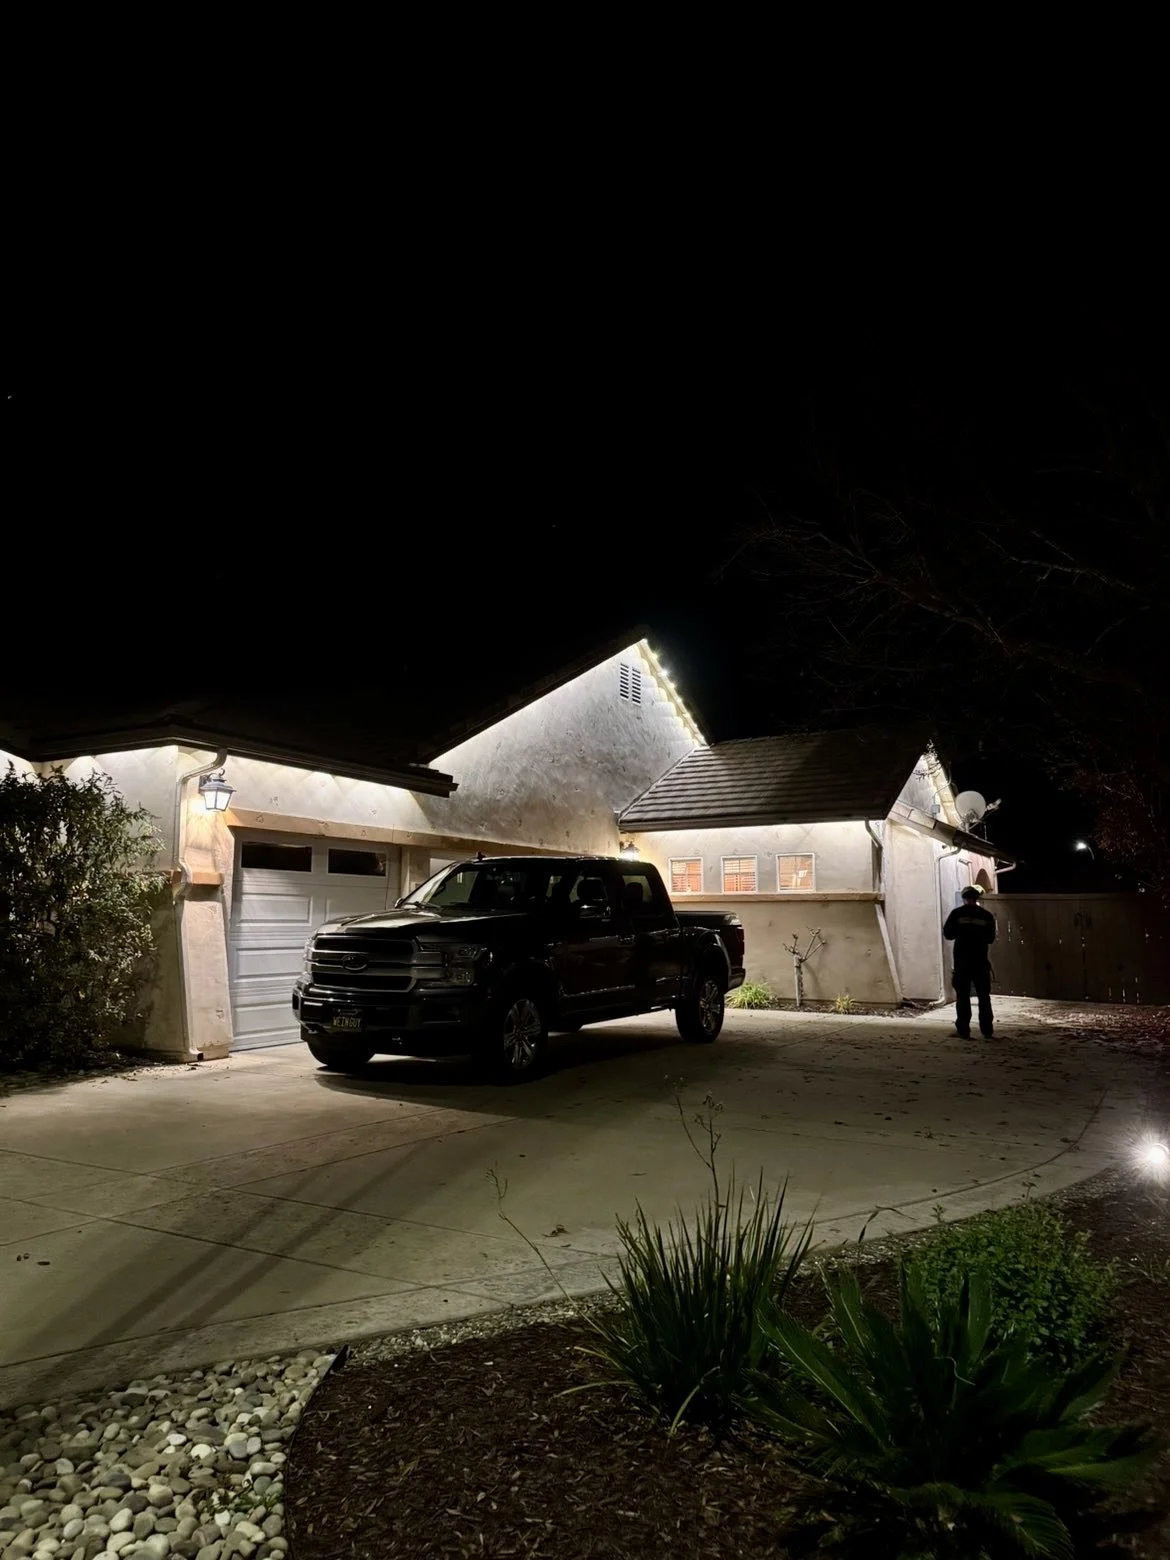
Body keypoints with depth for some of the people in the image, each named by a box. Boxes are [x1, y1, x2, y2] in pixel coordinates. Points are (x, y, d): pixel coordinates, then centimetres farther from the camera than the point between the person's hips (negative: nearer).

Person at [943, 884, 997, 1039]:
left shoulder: (957, 914, -5)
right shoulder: (987, 916, 0)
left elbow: (948, 934, 0)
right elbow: (990, 938, 8)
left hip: (961, 962, -1)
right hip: (981, 962, 1)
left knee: (963, 997, 3)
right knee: (984, 997, 9)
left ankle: (963, 1031, 1)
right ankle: (987, 1031, 7)